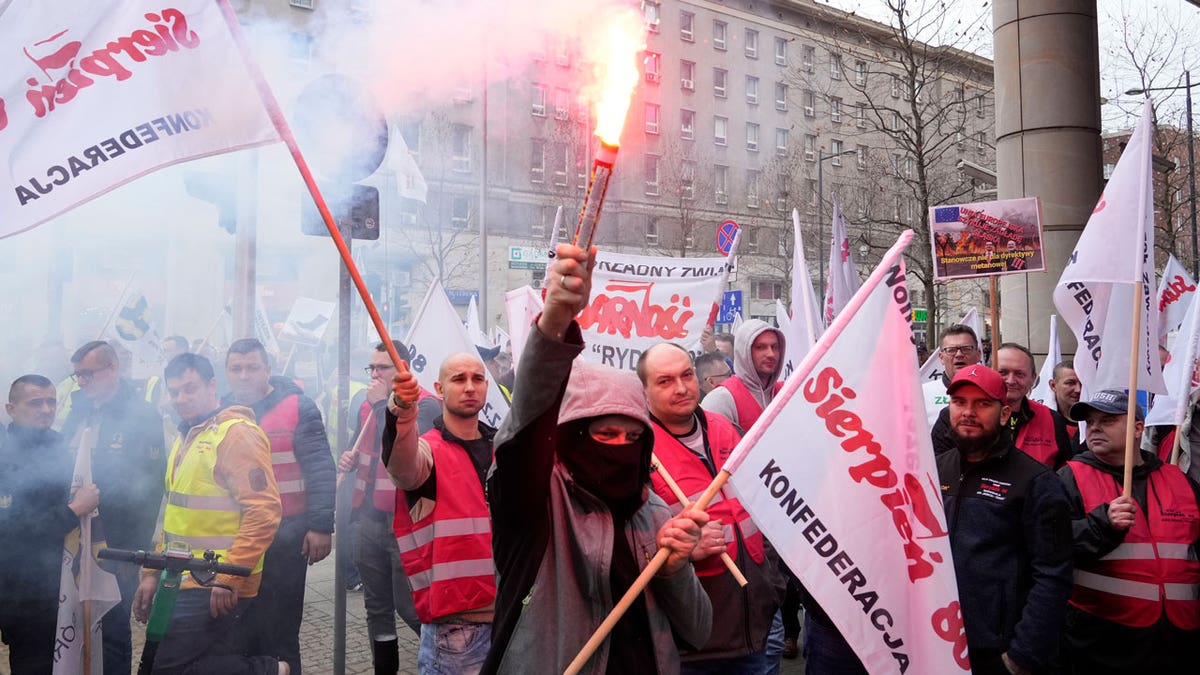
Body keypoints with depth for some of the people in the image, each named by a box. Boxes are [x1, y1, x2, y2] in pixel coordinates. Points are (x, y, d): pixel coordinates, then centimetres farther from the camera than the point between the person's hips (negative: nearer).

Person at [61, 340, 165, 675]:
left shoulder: (142, 417, -10)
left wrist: (134, 551, -14)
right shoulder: (79, 411, 9)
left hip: (115, 546, -6)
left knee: (112, 629, 4)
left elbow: (149, 487, -13)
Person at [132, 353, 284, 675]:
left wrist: (229, 578, -23)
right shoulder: (187, 437, 16)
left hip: (217, 589, -9)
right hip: (184, 583, 9)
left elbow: (264, 511, -20)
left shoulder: (237, 432, -12)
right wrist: (152, 573, 17)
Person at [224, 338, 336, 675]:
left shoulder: (297, 407, -7)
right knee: (239, 628, 14)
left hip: (285, 536, -5)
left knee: (279, 631, 2)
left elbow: (320, 470, -10)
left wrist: (321, 526, -15)